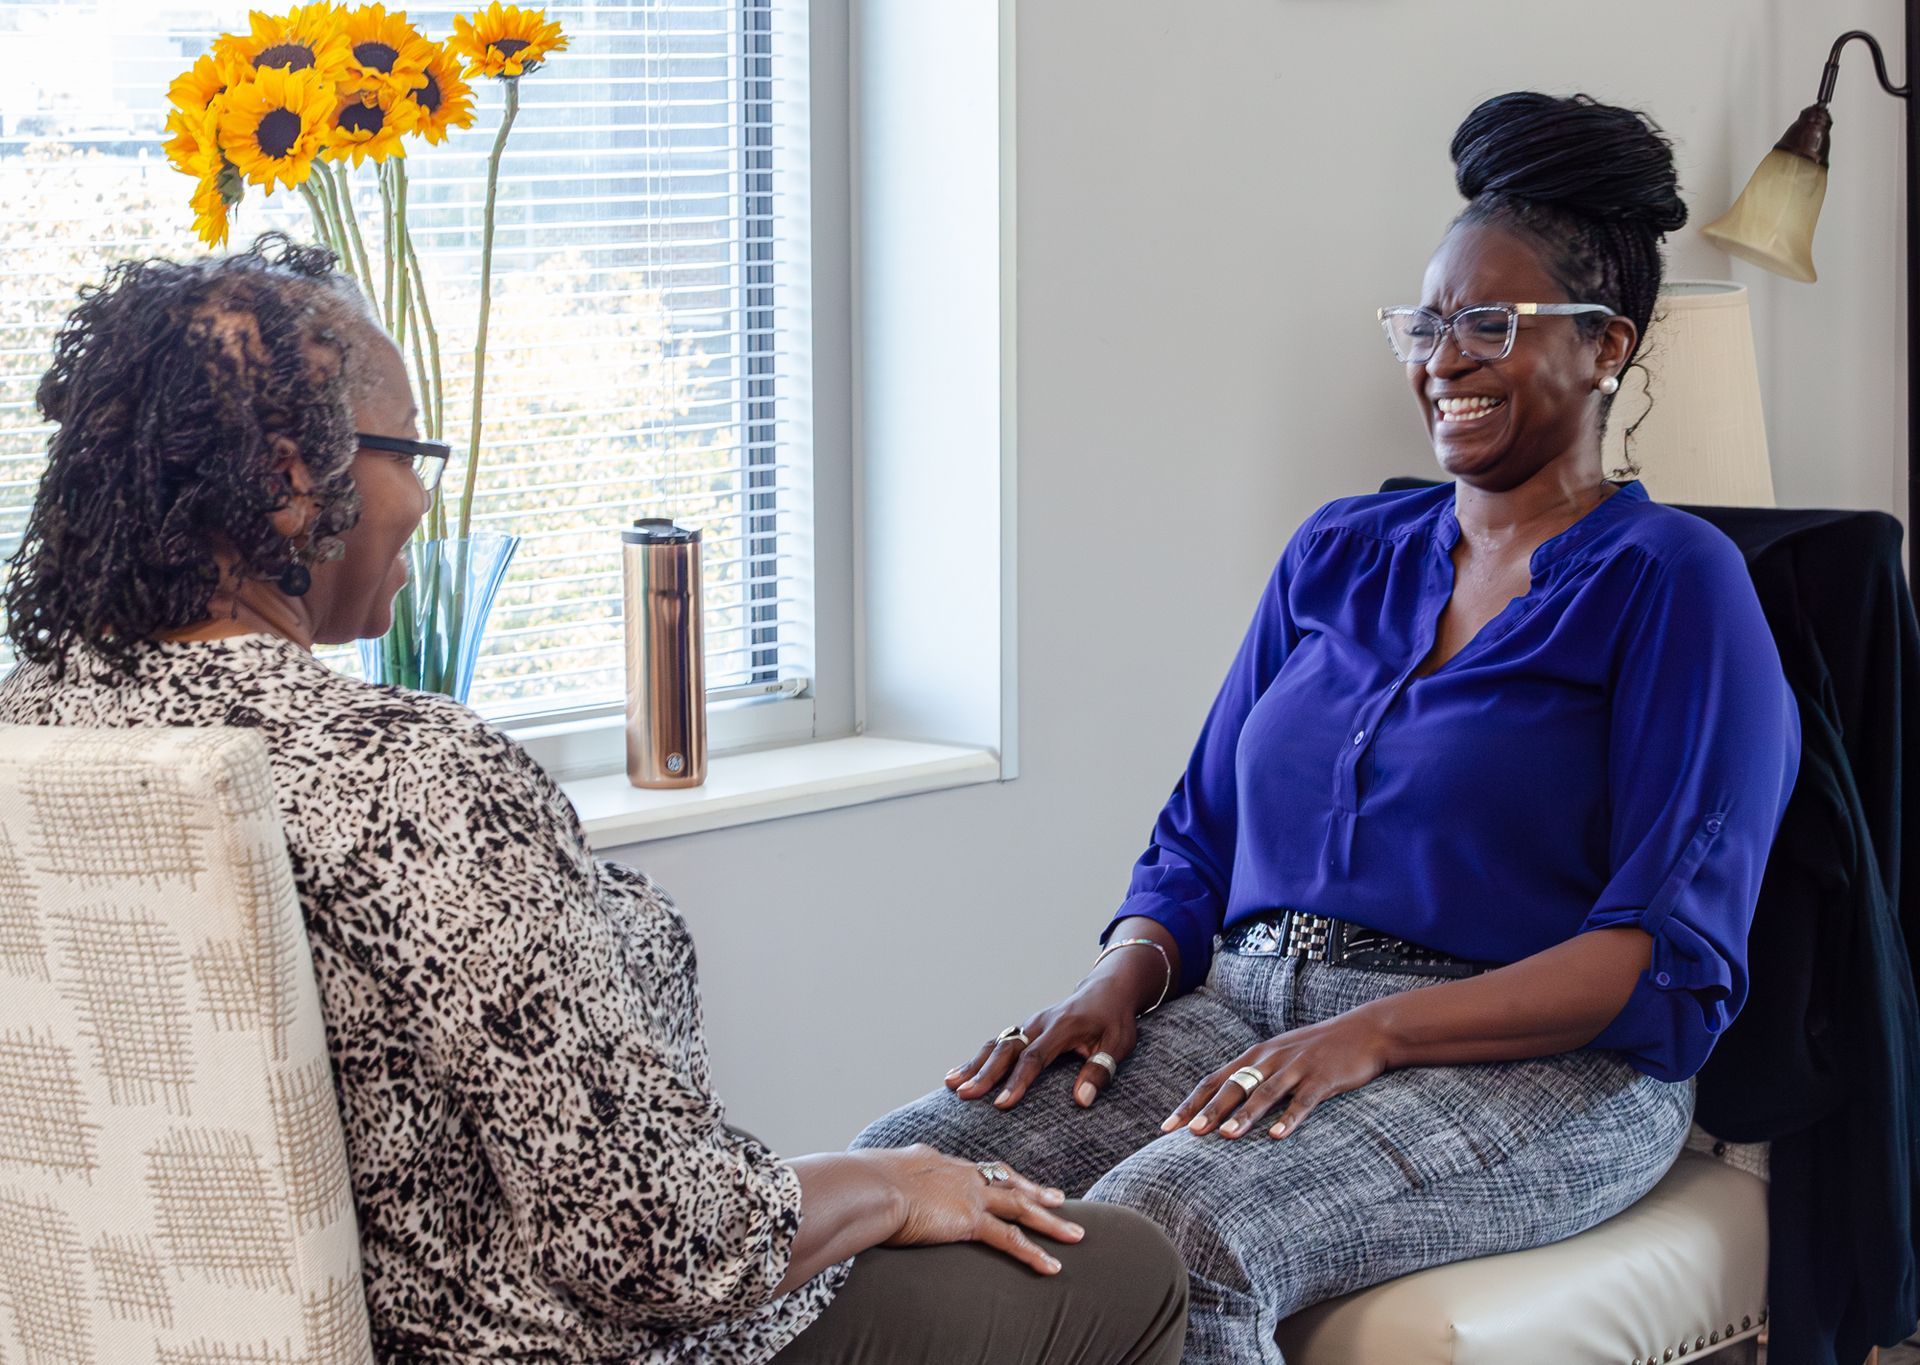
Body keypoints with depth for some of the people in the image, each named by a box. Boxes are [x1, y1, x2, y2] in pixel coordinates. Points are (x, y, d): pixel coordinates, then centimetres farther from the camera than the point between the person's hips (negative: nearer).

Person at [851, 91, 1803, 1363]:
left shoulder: (1670, 581, 0)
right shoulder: (1337, 555, 20)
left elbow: (1673, 964, -10)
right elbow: (1198, 848, 21)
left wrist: (1371, 1032, -20)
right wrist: (1124, 976, -3)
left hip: (1531, 1067, -5)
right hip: (1242, 1011, 6)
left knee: (1159, 1233, -35)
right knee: (896, 1175, -23)